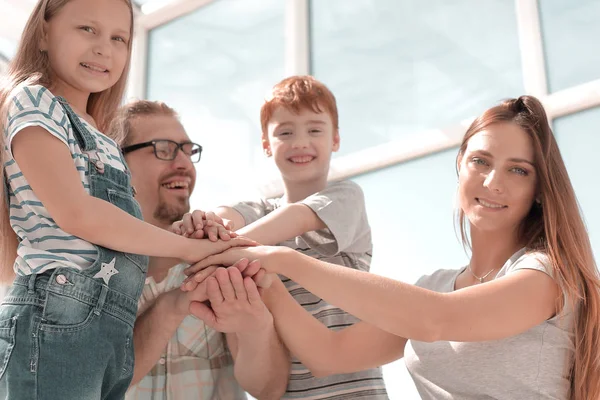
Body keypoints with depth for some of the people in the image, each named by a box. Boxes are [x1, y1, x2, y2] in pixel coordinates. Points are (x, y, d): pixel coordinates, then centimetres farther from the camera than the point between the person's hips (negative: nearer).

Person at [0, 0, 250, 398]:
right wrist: (189, 247, -8)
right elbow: (76, 213, -15)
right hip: (57, 322, -8)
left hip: (113, 334, 8)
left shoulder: (100, 140, 23)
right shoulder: (32, 100, -2)